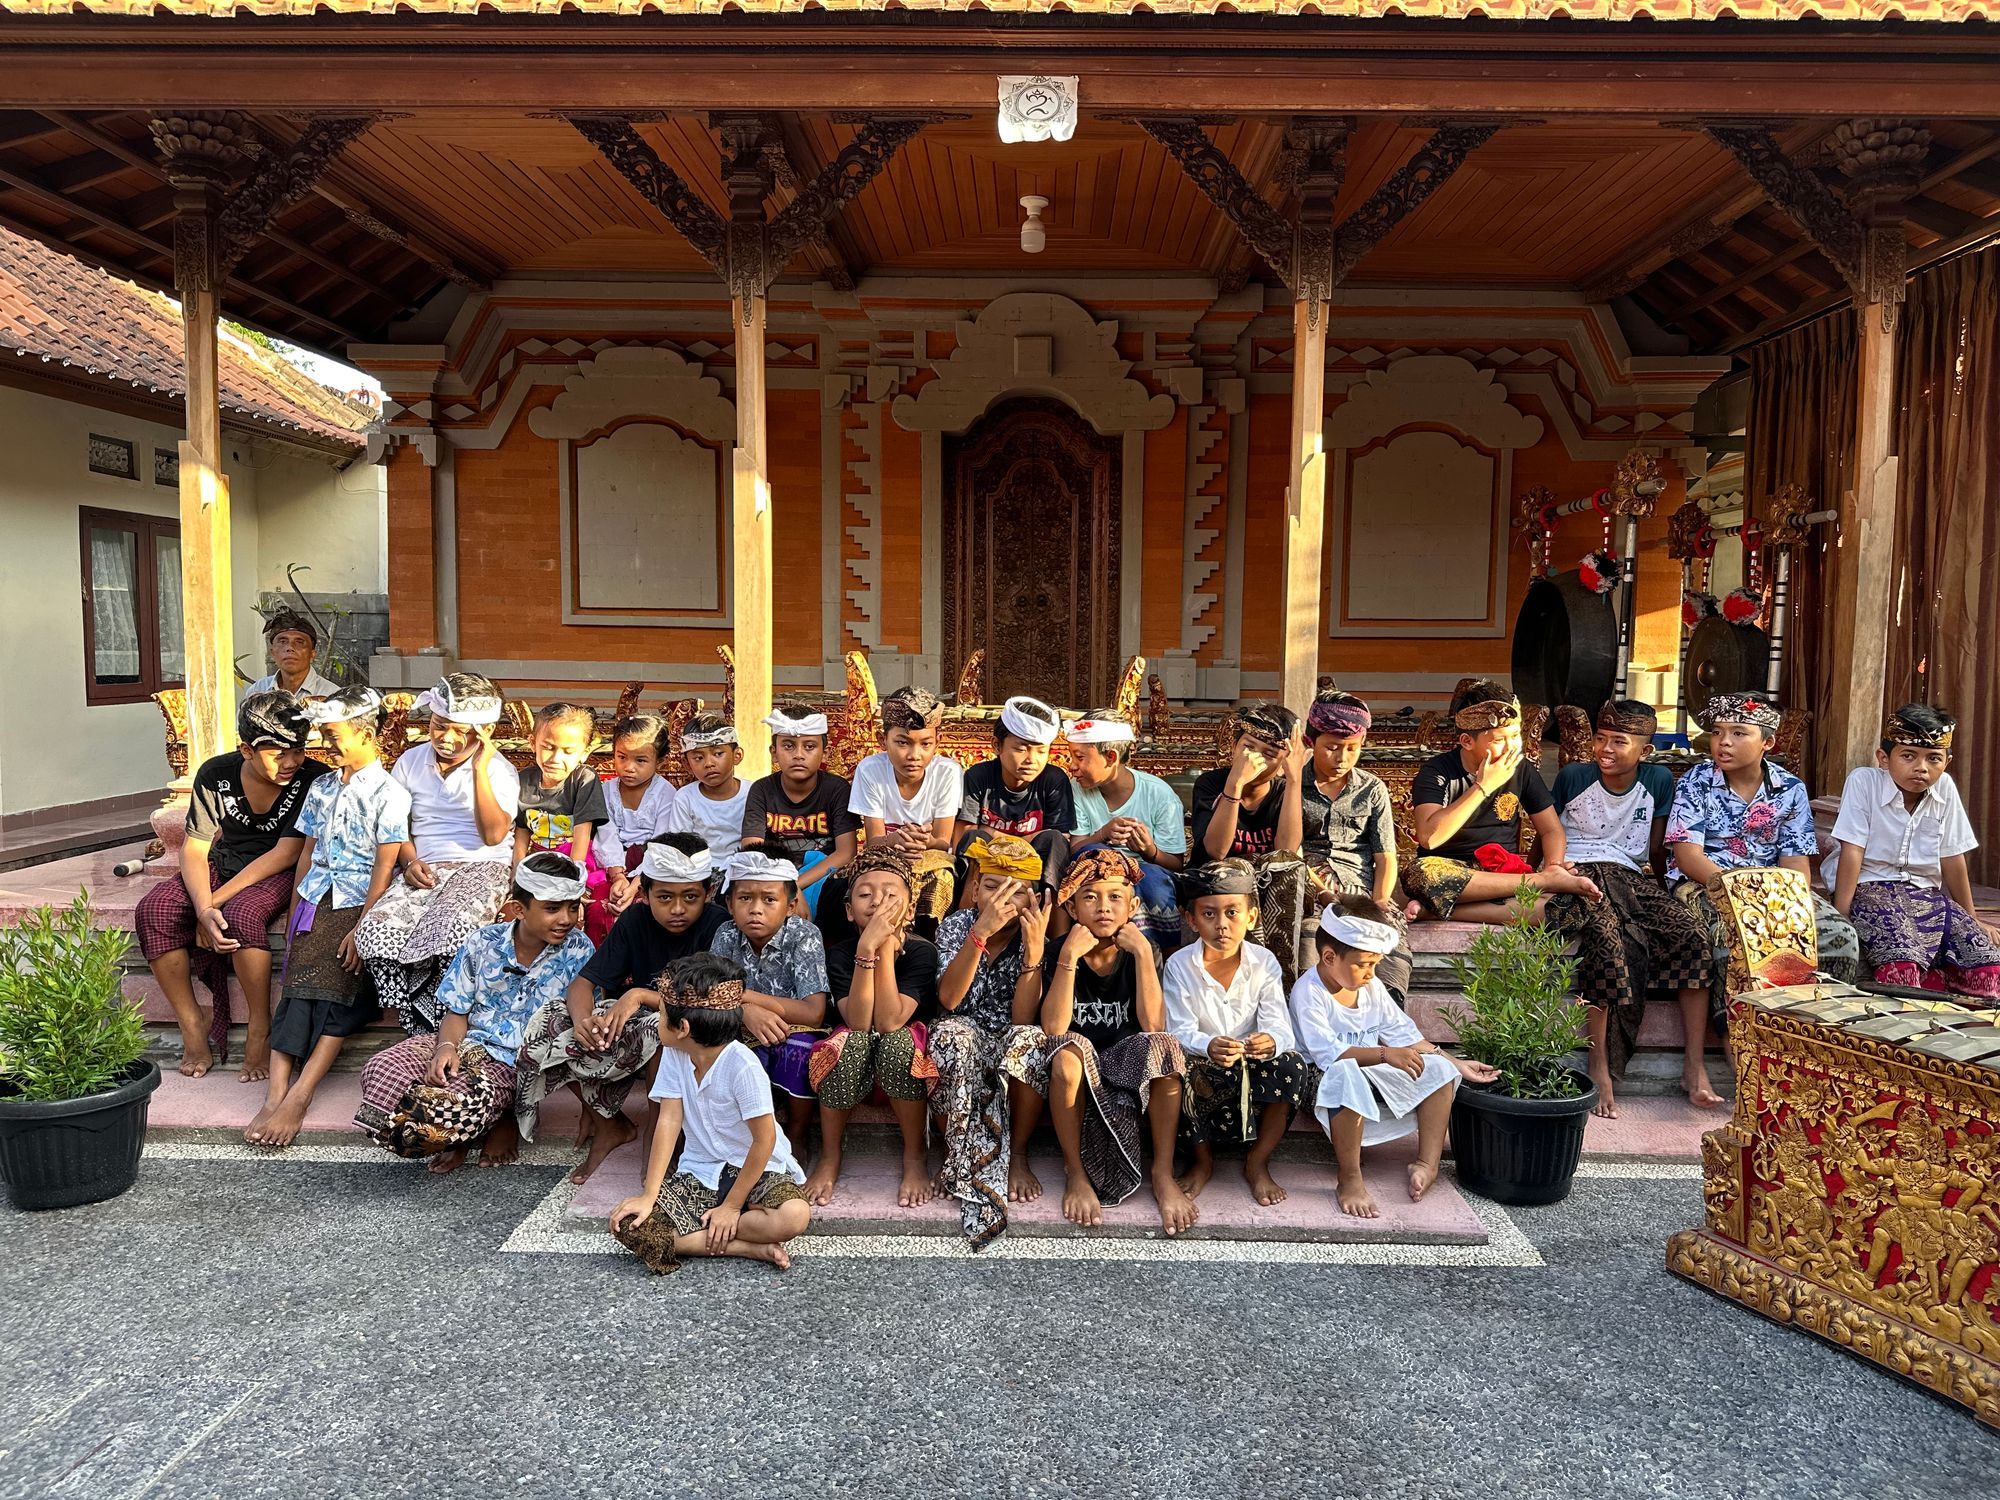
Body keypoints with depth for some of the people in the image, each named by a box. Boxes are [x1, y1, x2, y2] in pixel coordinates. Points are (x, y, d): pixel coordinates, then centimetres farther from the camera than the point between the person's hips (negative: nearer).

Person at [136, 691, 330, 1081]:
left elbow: (284, 854, -21)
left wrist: (215, 903, -24)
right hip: (222, 864, 4)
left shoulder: (314, 780, -20)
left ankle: (260, 1030, -19)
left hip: (277, 874, -4)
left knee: (243, 914, -36)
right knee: (153, 912, -21)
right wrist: (202, 909, -26)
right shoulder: (216, 774, -9)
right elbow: (195, 849, -8)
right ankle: (193, 1027, -9)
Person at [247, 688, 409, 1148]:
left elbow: (384, 867, -10)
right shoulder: (322, 788, 17)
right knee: (300, 983, -17)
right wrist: (293, 917, 11)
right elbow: (307, 854, 18)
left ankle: (298, 1095, -27)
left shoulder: (389, 793, -4)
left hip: (361, 903, -4)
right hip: (317, 900, 4)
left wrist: (361, 929, -16)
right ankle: (277, 1094, -29)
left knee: (336, 988, -22)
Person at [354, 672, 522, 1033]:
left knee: (449, 935, -36)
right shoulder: (410, 762, 13)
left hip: (481, 868, -4)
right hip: (424, 870, 4)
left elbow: (494, 835, -12)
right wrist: (410, 861, -4)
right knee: (373, 933, -26)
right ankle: (421, 1033, -17)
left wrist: (480, 770, -15)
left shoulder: (498, 770, 1)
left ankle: (434, 1036, -18)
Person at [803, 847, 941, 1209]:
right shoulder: (840, 953, -13)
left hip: (908, 1062, -1)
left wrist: (885, 947, -29)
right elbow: (858, 1023, -28)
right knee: (853, 1041, -33)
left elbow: (889, 1022, -28)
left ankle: (914, 1156, -13)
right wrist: (867, 947, -34)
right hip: (853, 1069, 1)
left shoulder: (921, 951, -16)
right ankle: (829, 1157, -12)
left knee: (896, 1040, -34)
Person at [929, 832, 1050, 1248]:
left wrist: (1033, 951, -27)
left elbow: (1022, 1018, -15)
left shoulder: (1034, 938, -4)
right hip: (959, 1047, 0)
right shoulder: (956, 926, -5)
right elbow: (948, 999, -22)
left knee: (1028, 1041, -34)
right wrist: (982, 930, -32)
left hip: (1004, 1049, 1)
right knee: (953, 1034, -36)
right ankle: (974, 1166, -21)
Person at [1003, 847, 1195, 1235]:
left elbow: (1154, 1026, -19)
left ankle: (1163, 1174, -19)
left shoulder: (1141, 954, -4)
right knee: (1069, 1050, -35)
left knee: (1163, 1046, -28)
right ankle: (1075, 1173, -18)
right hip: (1072, 1083, -2)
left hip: (1125, 1073, 2)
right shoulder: (1058, 954, -8)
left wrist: (1144, 952, -23)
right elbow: (1053, 1029, -22)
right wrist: (1069, 956, -28)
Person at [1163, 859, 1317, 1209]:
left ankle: (1257, 1163, -6)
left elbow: (1278, 1026, -16)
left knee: (1292, 1066, -29)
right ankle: (1202, 1160, -4)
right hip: (1204, 1070, -1)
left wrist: (1271, 1041, -42)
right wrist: (1208, 1047, -41)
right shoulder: (1179, 966, -11)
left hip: (1253, 1068, 1)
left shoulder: (1264, 962, -7)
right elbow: (1180, 1032, -17)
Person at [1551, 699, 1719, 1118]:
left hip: (1630, 875, 4)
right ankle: (1599, 1068, -31)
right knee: (1611, 938, -35)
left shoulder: (1659, 780, 6)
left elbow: (1657, 848, 16)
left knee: (1692, 935, -23)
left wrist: (1661, 889, 13)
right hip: (1579, 872, -3)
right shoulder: (1574, 776, 0)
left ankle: (1694, 1066, -18)